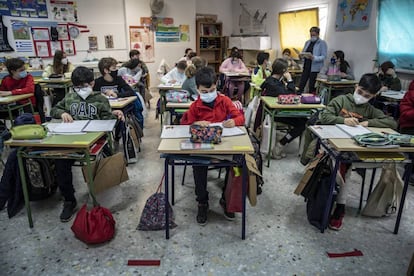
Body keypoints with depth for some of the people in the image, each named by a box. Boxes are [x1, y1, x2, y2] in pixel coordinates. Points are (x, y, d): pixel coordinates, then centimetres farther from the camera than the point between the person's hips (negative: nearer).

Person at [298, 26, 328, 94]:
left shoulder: (322, 43, -3)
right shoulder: (307, 42, 14)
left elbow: (323, 57, -11)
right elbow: (303, 53, 19)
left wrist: (313, 57, -27)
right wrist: (301, 55, -6)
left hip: (315, 68, -5)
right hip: (306, 67, 5)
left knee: (312, 87, -2)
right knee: (301, 85, -1)